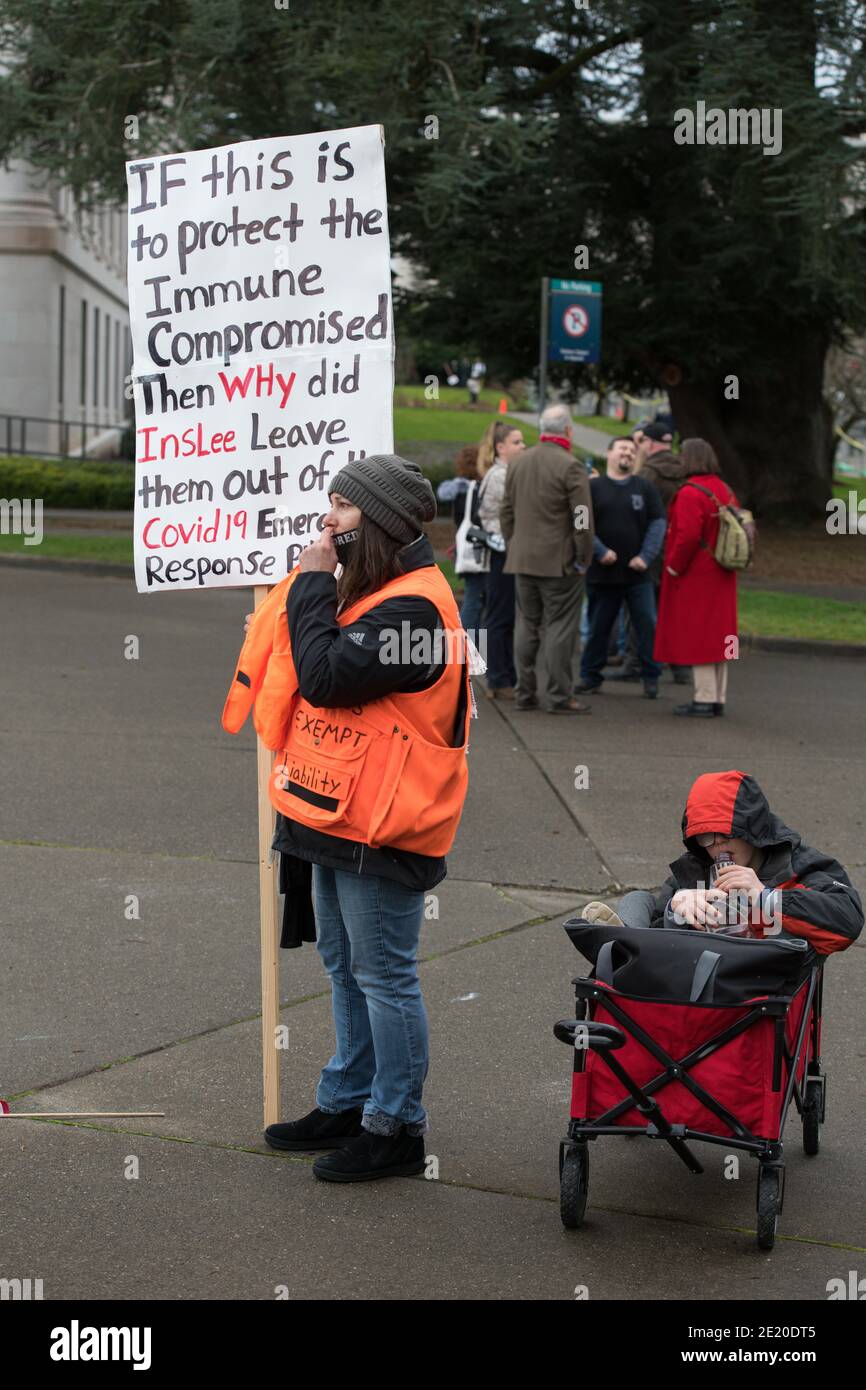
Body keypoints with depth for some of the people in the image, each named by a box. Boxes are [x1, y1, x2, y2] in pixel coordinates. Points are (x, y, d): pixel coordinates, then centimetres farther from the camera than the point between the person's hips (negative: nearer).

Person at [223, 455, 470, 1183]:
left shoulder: (411, 606, -20)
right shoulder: (373, 590, 14)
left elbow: (326, 675, -25)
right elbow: (315, 672, 17)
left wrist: (313, 583, -17)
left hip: (379, 829, -11)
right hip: (340, 816, 11)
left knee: (384, 977, -1)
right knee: (345, 966, 19)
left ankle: (396, 1128, 9)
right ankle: (347, 1101, 32)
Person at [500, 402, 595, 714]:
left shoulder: (517, 463, 9)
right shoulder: (570, 466, -13)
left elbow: (506, 512, 15)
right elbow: (582, 520, -13)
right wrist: (583, 559, -4)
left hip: (522, 560, 6)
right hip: (559, 561, -6)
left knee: (526, 626, 11)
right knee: (560, 627, -2)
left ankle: (524, 693, 15)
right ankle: (559, 696, 0)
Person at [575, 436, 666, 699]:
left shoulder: (645, 488, 8)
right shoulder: (593, 487, 3)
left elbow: (658, 523, 3)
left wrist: (645, 556, -9)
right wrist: (600, 551, -14)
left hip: (637, 573, 1)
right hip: (602, 572, -1)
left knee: (648, 626, -2)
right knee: (597, 627, 8)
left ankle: (651, 677, 8)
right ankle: (590, 675, 19)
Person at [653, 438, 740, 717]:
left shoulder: (690, 493, -17)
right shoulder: (726, 491, 11)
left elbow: (688, 536, -25)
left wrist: (673, 567, -14)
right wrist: (727, 559, 15)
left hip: (695, 578, -8)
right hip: (722, 579, 8)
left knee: (696, 635, -3)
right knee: (717, 636, 12)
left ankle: (704, 699, -2)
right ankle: (718, 698, 16)